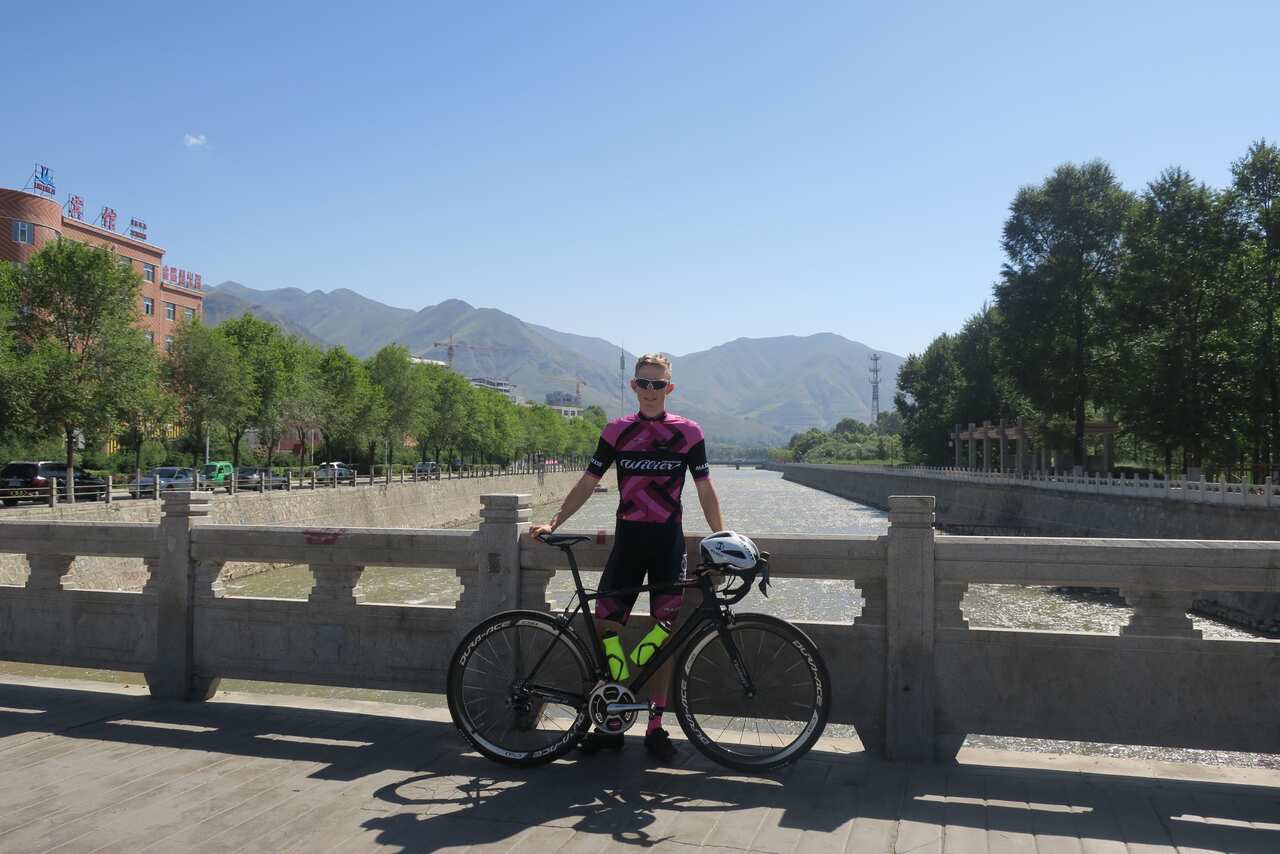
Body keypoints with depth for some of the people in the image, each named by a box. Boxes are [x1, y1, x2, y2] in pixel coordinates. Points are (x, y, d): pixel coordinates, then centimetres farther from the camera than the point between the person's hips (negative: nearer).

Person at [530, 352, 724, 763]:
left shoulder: (688, 432, 1)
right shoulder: (617, 432, 4)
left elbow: (705, 489, 3)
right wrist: (553, 522, -2)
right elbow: (587, 483, 6)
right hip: (627, 540, 1)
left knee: (663, 633, 2)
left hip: (668, 543, -1)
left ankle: (655, 727, 15)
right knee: (605, 624, -4)